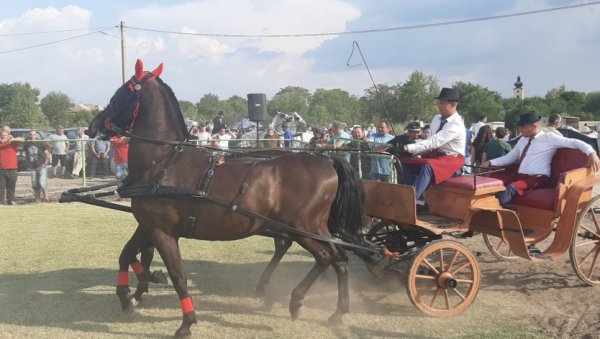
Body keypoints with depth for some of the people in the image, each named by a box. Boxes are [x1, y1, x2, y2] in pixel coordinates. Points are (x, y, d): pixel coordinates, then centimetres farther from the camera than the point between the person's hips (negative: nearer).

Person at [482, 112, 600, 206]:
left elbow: (575, 142, -3)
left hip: (538, 178, -7)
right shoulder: (522, 140, 21)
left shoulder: (549, 138, 1)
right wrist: (491, 162, 15)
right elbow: (510, 157, 27)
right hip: (519, 175, 7)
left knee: (512, 188, -39)